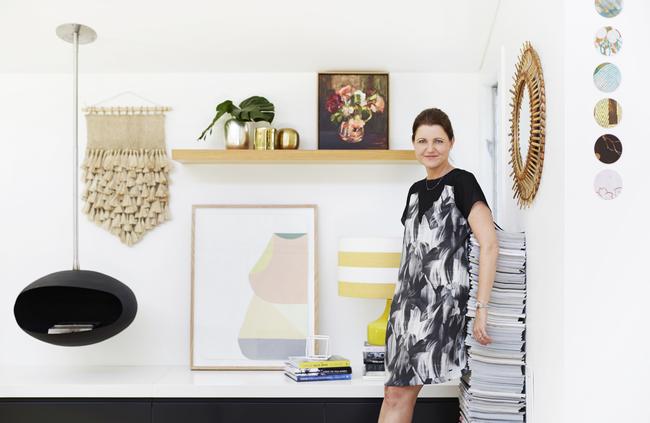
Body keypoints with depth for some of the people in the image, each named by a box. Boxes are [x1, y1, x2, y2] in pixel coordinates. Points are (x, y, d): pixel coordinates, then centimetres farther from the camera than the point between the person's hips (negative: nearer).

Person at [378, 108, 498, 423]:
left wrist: (481, 308, -19)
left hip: (441, 298, -7)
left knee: (399, 391, -9)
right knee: (396, 391, 4)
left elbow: (489, 244, -14)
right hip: (409, 299, 7)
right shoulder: (416, 190, 16)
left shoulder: (461, 182, -5)